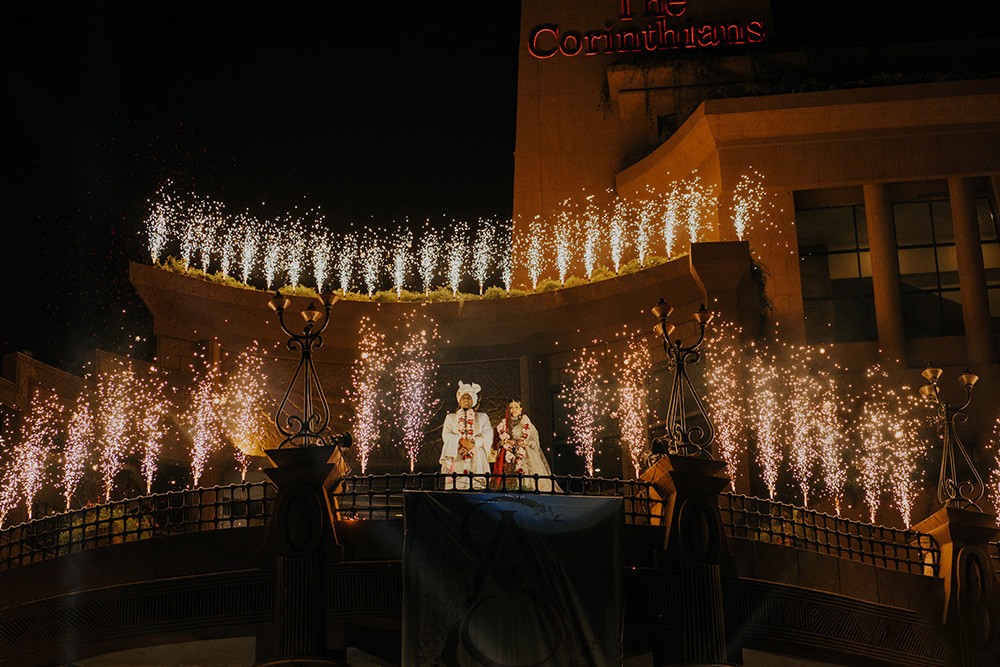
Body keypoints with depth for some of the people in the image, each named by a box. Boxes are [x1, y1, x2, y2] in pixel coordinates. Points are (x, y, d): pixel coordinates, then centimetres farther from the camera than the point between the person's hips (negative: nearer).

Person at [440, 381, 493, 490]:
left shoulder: (482, 417, 21)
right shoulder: (451, 418, 22)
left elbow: (487, 436, 6)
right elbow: (446, 435, 5)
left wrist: (473, 443, -11)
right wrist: (462, 441, -12)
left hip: (476, 460, 0)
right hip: (456, 460, 0)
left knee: (477, 486, -16)